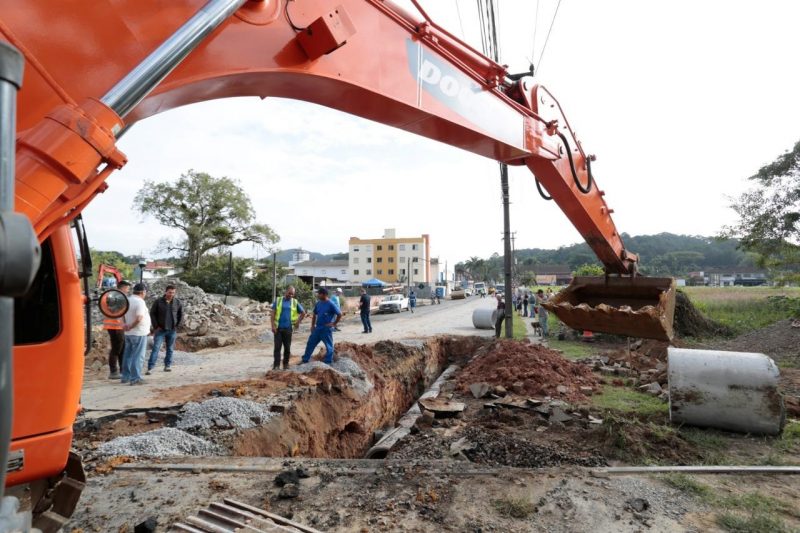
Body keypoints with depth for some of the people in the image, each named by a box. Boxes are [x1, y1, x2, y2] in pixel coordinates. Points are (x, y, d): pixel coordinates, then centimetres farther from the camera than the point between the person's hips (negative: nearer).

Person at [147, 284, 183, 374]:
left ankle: (168, 365, 20)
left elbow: (181, 315, 10)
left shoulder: (178, 302, 2)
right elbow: (152, 314, 0)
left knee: (170, 349, 9)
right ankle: (150, 368, -4)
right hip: (160, 330, -2)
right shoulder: (158, 302, -3)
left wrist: (177, 326, 3)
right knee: (155, 348, -6)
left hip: (172, 330, 2)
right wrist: (156, 326, -6)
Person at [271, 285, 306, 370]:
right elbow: (273, 313, -1)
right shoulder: (278, 300, 1)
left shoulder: (295, 302, 4)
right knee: (277, 347, -2)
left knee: (287, 347, 7)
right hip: (278, 328, -1)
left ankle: (286, 364, 19)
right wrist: (273, 325, -8)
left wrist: (298, 322, 7)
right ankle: (276, 365, 1)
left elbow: (303, 313, 13)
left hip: (288, 328, 1)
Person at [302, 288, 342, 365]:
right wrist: (312, 325, 13)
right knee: (310, 344, 12)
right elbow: (314, 315, 18)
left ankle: (328, 363, 12)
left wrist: (334, 324, -10)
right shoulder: (318, 304, 6)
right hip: (317, 328, 7)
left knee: (329, 346, 2)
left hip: (326, 329, -7)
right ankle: (305, 360, 24)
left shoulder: (331, 304, -14)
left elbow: (339, 314, -13)